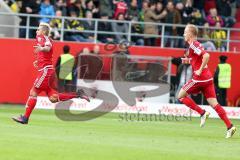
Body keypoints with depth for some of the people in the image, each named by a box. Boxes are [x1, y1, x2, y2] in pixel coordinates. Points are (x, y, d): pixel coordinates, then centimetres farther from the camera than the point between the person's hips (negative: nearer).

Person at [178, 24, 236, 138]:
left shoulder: (193, 44, -10)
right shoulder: (195, 45, 19)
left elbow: (206, 56, -25)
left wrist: (200, 70, -20)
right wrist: (188, 60, 18)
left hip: (200, 78, -9)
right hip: (208, 78, 9)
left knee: (181, 95, 5)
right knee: (214, 103, 3)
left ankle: (202, 113, -2)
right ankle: (230, 126, -8)